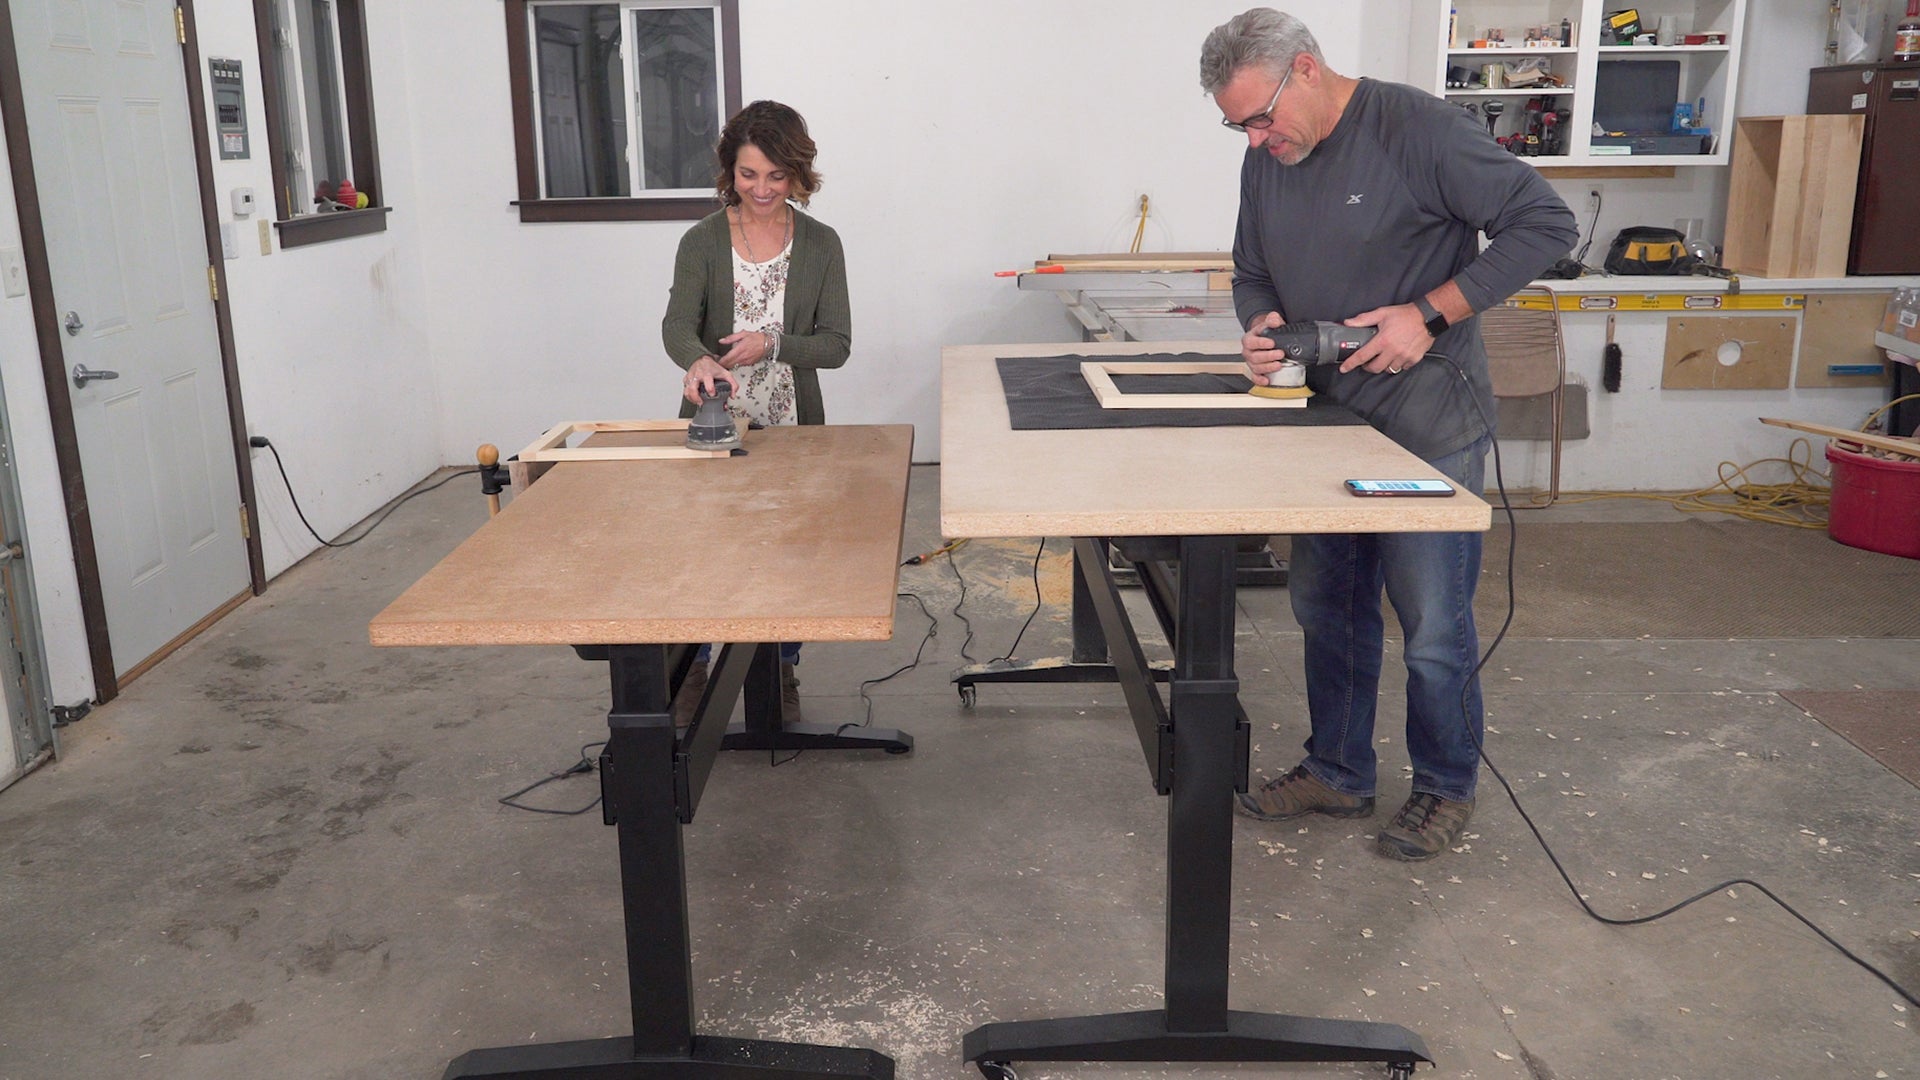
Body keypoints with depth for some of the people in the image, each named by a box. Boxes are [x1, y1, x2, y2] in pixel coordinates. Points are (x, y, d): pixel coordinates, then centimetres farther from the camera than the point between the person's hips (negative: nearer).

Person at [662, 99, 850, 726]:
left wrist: (771, 344, -22)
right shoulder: (703, 241, -5)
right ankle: (692, 668, 30)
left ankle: (782, 671, 31)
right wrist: (698, 361, -41)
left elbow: (836, 344, -5)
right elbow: (677, 325, -19)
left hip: (793, 428, 1)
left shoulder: (821, 245, -1)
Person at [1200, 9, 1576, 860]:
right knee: (1326, 606, 15)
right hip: (1328, 419, 7)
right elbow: (1252, 272, 16)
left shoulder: (1419, 129, -15)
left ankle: (1446, 789, 24)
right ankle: (1338, 774, 32)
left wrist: (1429, 314, -21)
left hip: (1428, 427, -7)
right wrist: (1261, 323, -7)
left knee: (1433, 629, 2)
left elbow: (1545, 223, -15)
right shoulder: (1266, 159, 6)